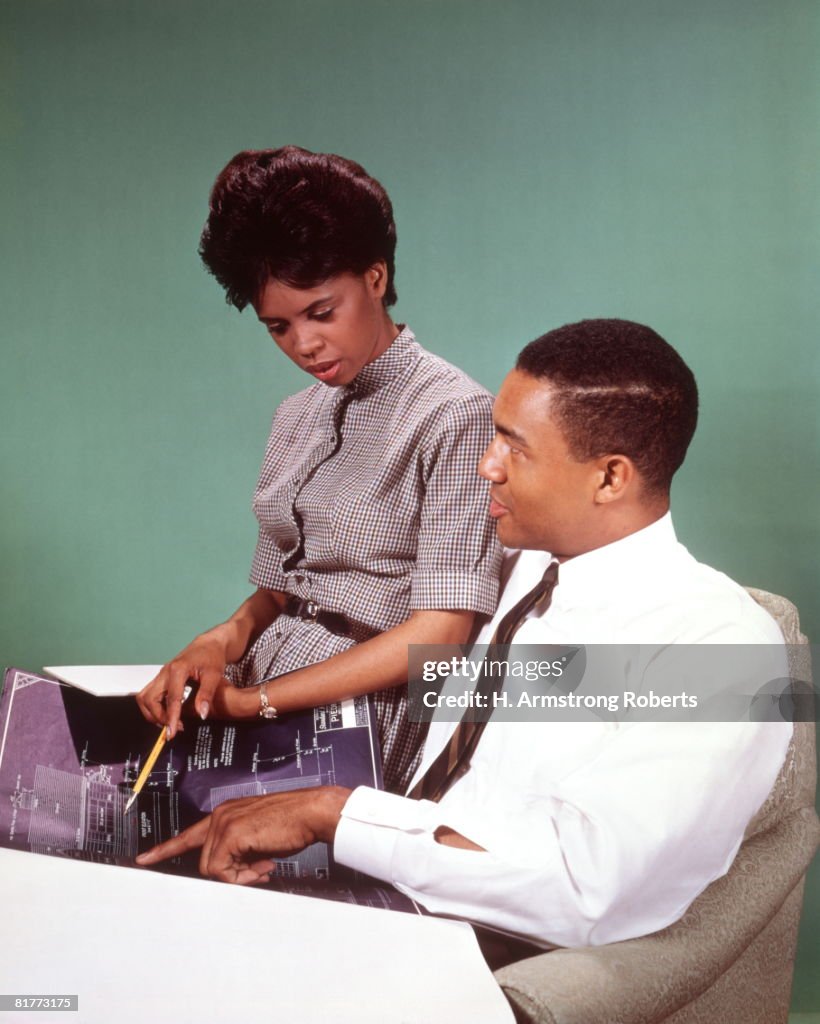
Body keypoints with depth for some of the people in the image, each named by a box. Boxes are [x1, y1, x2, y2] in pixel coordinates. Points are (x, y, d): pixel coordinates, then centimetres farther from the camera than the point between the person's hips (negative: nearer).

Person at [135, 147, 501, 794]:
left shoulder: (454, 415, -9)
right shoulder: (297, 418, 16)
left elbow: (440, 631, -14)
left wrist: (254, 701, -14)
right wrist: (221, 642, -6)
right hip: (257, 712, 7)